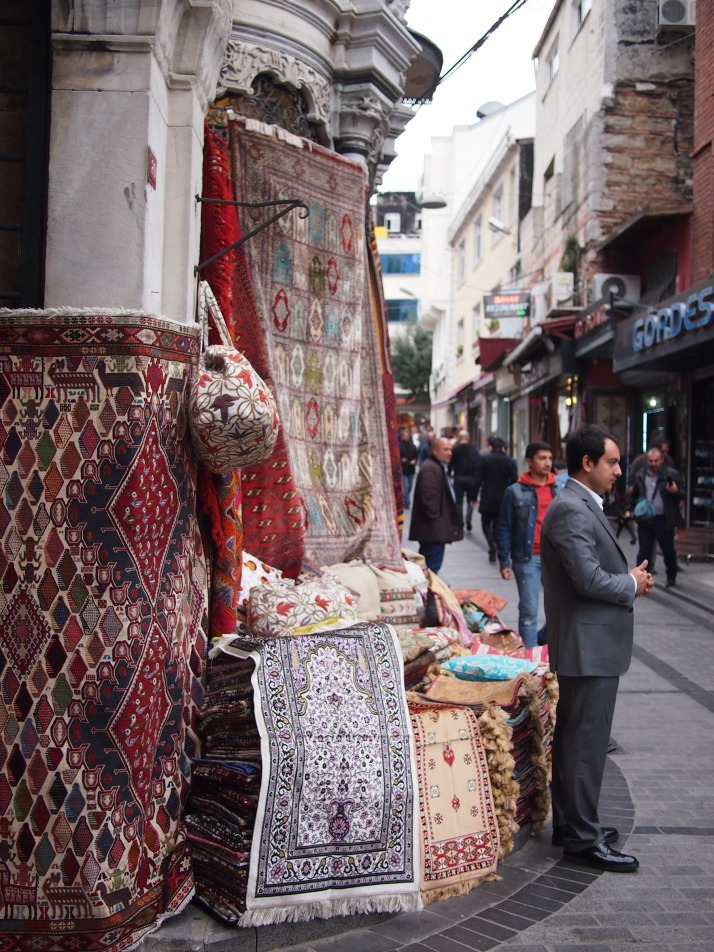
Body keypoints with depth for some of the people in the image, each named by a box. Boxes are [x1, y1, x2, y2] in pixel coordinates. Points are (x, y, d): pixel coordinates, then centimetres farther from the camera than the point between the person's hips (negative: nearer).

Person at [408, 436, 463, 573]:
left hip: (435, 530, 11)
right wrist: (436, 520, -22)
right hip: (434, 530, -11)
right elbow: (429, 498, -24)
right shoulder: (430, 469, -17)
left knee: (427, 566, 16)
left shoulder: (439, 467, 20)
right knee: (433, 567, -8)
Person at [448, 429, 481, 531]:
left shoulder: (455, 450, -5)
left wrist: (450, 474, 10)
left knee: (459, 501, 9)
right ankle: (468, 518, -8)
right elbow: (479, 464, -9)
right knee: (471, 500, 14)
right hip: (471, 478, 0)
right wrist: (477, 478, -4)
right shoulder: (474, 450, -3)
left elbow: (450, 464, -4)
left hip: (458, 478, 0)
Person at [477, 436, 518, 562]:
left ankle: (492, 544, -15)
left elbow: (479, 479, -8)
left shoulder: (484, 459, -7)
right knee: (497, 524, 13)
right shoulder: (510, 461, -2)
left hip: (487, 499, -2)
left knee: (486, 523, 9)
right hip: (503, 499, 2)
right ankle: (496, 547, 13)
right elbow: (514, 480, -5)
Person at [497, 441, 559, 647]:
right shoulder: (515, 492, -1)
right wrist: (504, 562, -4)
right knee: (529, 612, 1)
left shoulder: (558, 491, 10)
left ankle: (541, 639, 26)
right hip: (528, 559, -3)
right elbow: (504, 529, 0)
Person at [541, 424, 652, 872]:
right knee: (586, 742, -3)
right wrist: (633, 584, -8)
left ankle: (570, 823, 29)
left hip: (593, 645, 11)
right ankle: (583, 838, 7)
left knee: (574, 738, 18)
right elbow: (589, 579, -24)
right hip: (588, 646, -11)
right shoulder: (570, 509, -19)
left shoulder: (585, 507, 15)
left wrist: (631, 577, 5)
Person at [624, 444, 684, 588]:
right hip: (644, 519, 2)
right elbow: (633, 494, 15)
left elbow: (682, 495, -2)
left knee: (668, 550, 13)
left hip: (664, 520, -2)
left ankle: (671, 577, 33)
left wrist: (675, 492, -24)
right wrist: (628, 509, 4)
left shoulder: (672, 474, -5)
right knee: (643, 551, 3)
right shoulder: (640, 475, 4)